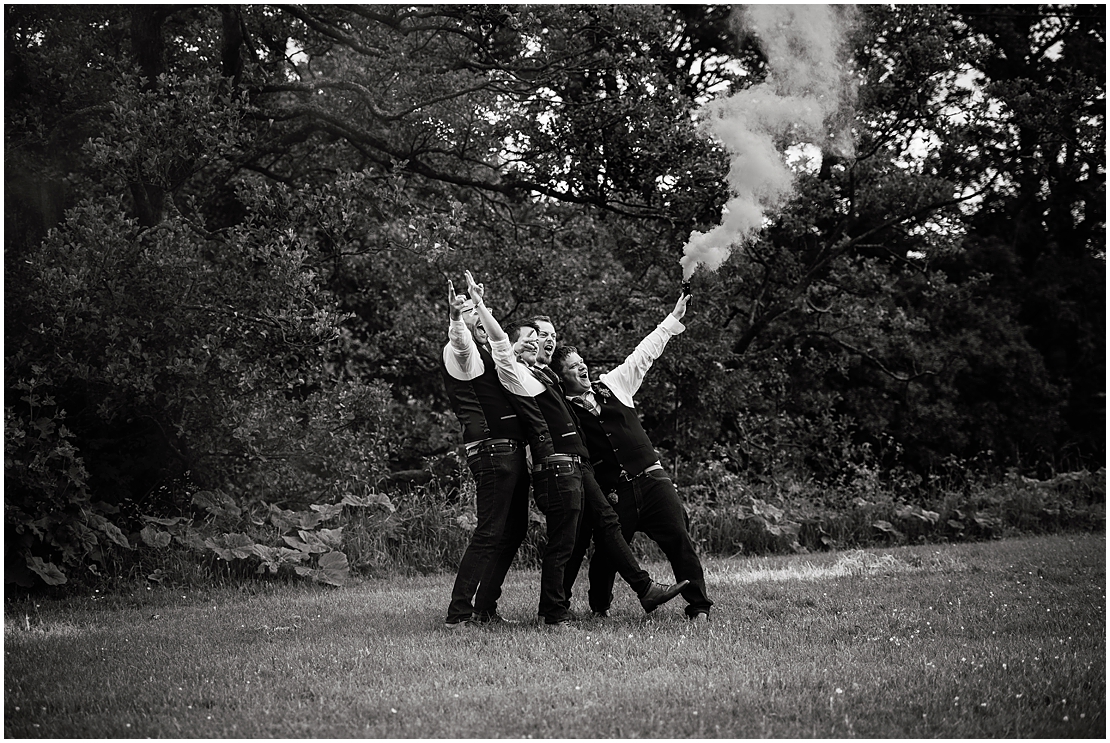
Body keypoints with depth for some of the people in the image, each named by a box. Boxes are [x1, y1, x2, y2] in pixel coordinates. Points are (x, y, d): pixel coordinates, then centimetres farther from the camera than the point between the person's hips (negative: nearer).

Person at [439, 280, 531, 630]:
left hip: (512, 451, 10)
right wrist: (456, 317, -51)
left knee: (513, 530, 12)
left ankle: (485, 607, 17)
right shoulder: (460, 352, -6)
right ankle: (458, 613, -12)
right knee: (490, 532, -12)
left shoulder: (488, 354, 22)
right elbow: (460, 341, -31)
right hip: (492, 452, -10)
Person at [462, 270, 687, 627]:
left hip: (576, 467, 10)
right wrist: (479, 305, -19)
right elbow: (499, 340, -19)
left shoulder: (537, 377, 22)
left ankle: (645, 590, 16)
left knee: (608, 523, 11)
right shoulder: (515, 373, -6)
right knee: (560, 543, -6)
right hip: (557, 468, -10)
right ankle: (554, 613, 2)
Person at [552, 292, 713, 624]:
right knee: (606, 551, -1)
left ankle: (699, 607, -3)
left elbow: (645, 353, 15)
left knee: (679, 539, -6)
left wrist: (674, 317, 15)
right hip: (612, 492, -2)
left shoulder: (613, 384, 11)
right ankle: (599, 608, 23)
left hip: (651, 479, 3)